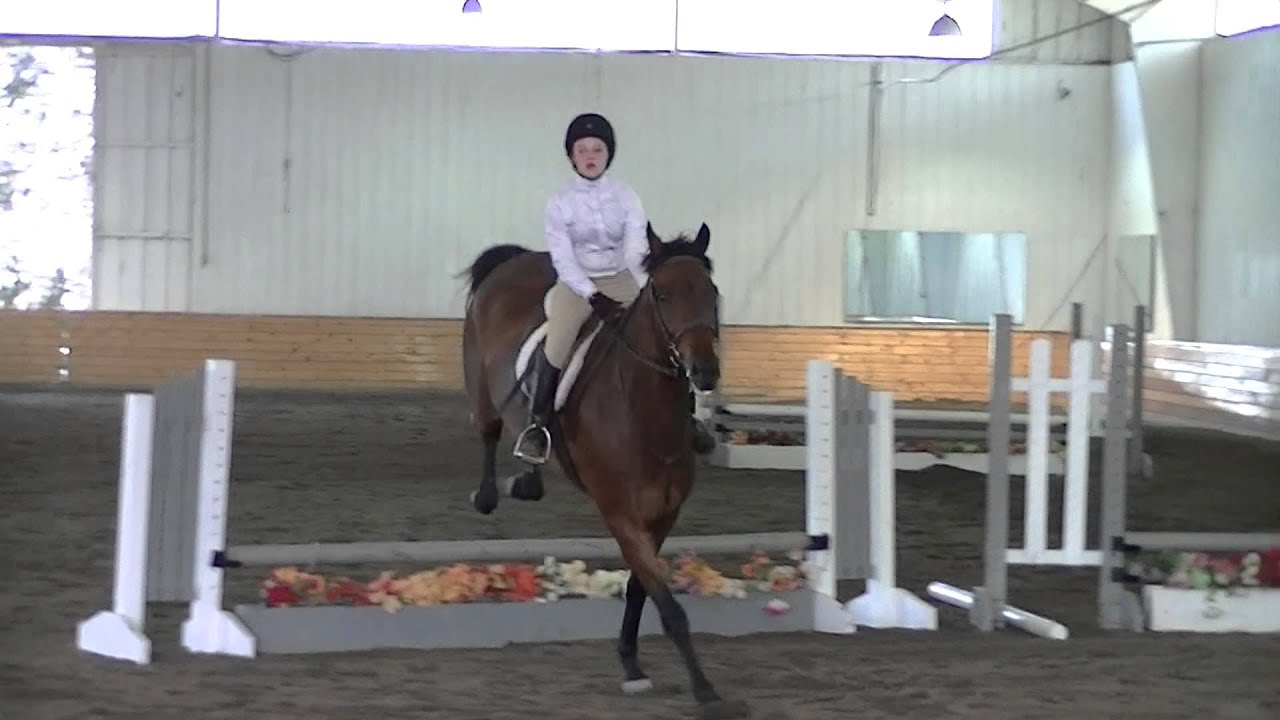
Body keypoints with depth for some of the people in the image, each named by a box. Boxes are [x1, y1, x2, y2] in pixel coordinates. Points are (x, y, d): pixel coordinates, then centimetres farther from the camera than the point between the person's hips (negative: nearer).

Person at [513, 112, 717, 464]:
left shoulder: (626, 197, -2)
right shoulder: (560, 203, -6)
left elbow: (636, 250, -11)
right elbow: (563, 260, -11)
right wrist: (594, 298, -24)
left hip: (620, 280, 2)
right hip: (576, 284, -2)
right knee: (555, 345, -29)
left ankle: (687, 417, -1)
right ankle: (538, 424, -20)